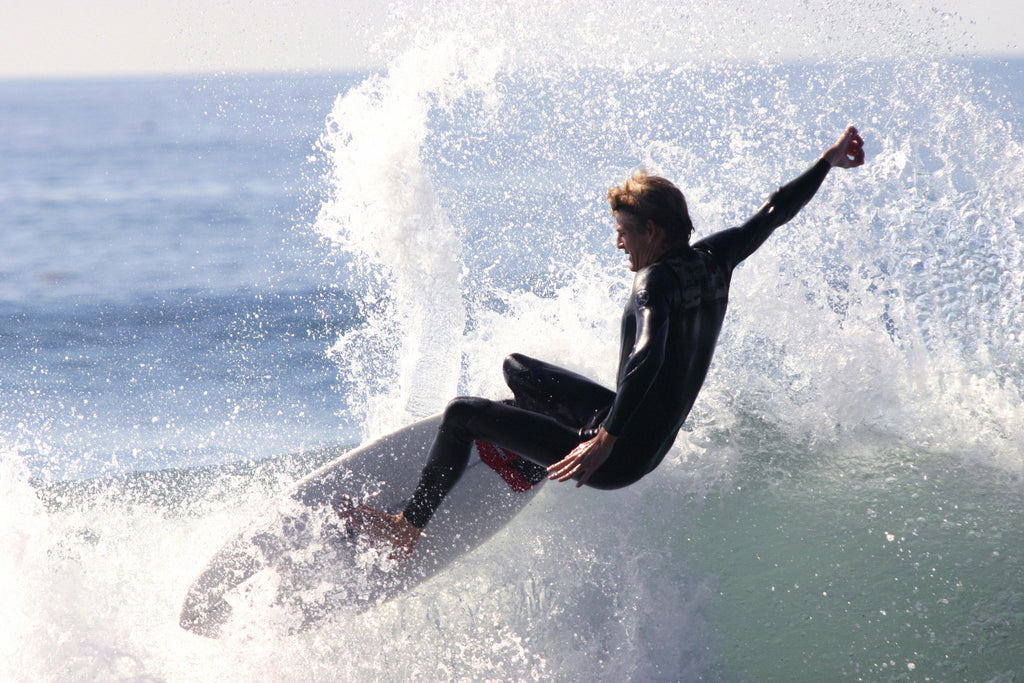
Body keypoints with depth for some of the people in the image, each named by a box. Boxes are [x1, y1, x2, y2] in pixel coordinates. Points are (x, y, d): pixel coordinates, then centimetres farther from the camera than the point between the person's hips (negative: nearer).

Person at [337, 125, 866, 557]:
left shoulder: (656, 282, -23)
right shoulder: (713, 259, 0)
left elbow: (648, 357, -39)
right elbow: (774, 211, 12)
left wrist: (605, 441, -41)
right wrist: (829, 161, 25)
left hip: (619, 457, -9)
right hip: (655, 442, 9)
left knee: (462, 414, -4)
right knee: (517, 369, 25)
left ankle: (408, 528, 0)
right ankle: (527, 469, 41)